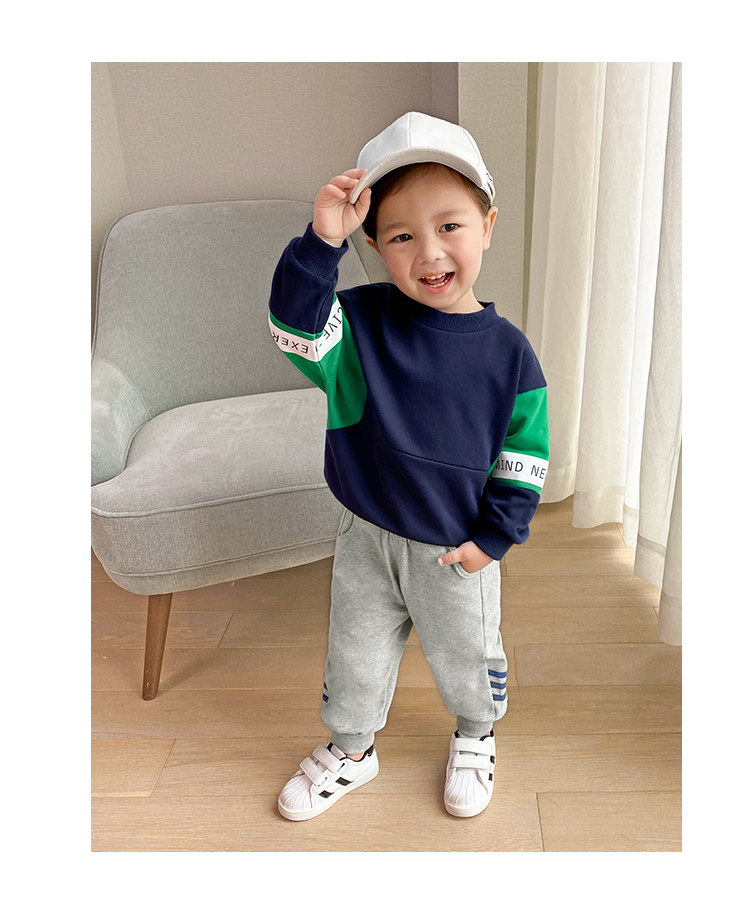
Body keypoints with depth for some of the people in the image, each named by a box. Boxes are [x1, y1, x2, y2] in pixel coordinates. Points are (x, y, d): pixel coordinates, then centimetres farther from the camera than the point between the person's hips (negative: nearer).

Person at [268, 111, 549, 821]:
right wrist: (323, 242, -38)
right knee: (356, 659, 21)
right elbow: (298, 329, -28)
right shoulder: (363, 320, -11)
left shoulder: (508, 351, -12)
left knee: (464, 659, 21)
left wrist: (495, 537, -7)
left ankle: (475, 734, 53)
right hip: (367, 539, 1)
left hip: (458, 550, -1)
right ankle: (351, 749, 48)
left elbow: (525, 456, -5)